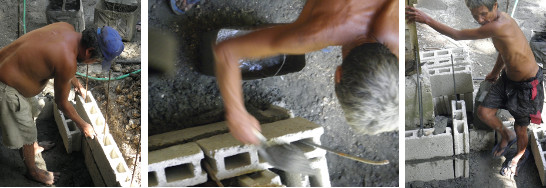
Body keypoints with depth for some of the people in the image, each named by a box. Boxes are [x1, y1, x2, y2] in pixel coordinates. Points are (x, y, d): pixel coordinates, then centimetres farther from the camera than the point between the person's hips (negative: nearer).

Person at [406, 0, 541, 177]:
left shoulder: (499, 26, -35)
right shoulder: (498, 19, -5)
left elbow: (457, 35, -27)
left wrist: (427, 20, -21)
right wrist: (495, 73, 31)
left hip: (527, 85, -8)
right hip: (508, 78, 8)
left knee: (520, 128, 12)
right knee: (484, 112, 5)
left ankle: (520, 156, 42)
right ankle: (506, 135, 34)